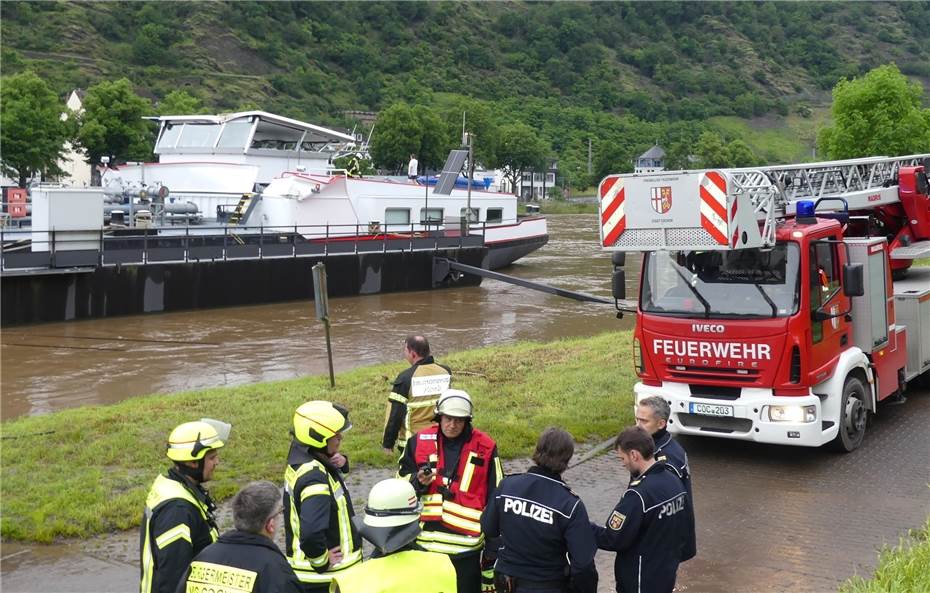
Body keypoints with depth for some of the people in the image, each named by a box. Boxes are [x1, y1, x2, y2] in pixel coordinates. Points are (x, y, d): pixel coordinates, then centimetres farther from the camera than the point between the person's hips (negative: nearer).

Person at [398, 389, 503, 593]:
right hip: (426, 539, 2)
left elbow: (496, 496, 4)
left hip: (466, 542, -2)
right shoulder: (419, 441, 0)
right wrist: (418, 481, -13)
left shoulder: (485, 447, -3)